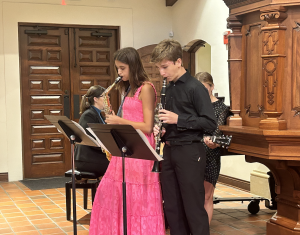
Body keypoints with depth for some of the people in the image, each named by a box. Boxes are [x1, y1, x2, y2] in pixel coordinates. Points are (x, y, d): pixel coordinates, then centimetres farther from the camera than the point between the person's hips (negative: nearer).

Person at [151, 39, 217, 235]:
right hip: (169, 151, 7)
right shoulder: (168, 88, 11)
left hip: (190, 152, -7)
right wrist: (161, 130, 0)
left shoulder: (195, 88, -11)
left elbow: (211, 123, -15)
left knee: (193, 209, -1)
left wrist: (179, 119, -19)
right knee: (172, 208, 12)